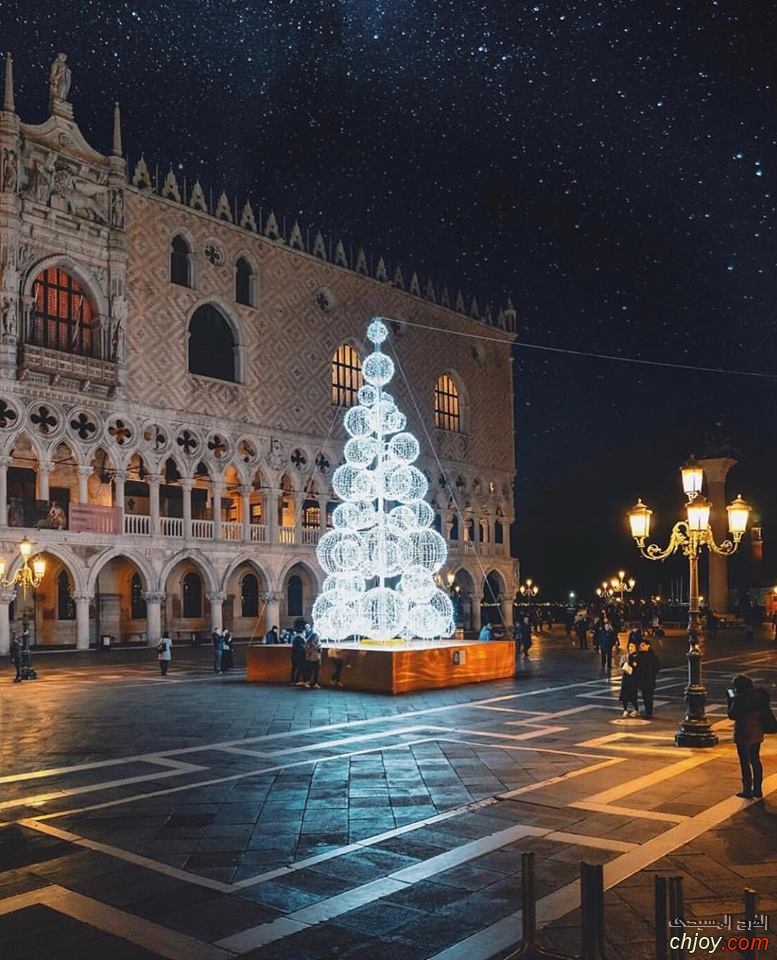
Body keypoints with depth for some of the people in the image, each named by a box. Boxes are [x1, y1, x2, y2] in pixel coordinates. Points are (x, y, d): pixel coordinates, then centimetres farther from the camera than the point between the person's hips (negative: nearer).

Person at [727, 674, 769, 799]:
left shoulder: (739, 698, -19)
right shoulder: (759, 694, -1)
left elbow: (732, 716, -13)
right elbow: (762, 711, 12)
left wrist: (730, 700, -5)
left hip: (744, 734, -7)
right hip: (757, 733, 7)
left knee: (745, 762, 4)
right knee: (755, 760, 17)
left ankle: (747, 791, 8)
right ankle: (758, 790, 23)